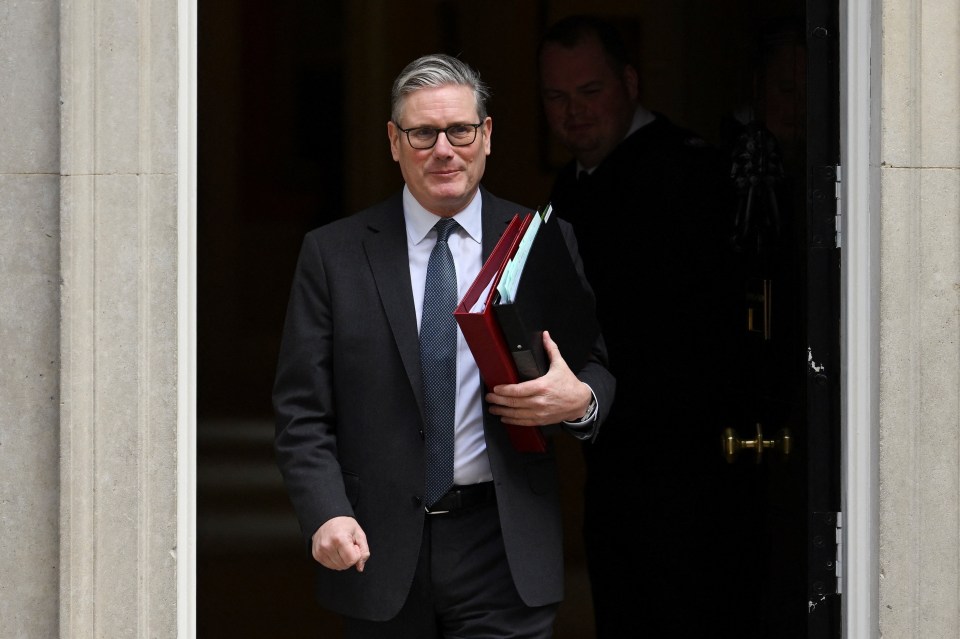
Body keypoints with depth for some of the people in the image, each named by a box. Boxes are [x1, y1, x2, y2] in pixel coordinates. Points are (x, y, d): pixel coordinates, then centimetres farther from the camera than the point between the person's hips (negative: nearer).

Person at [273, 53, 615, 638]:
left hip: (504, 548, 0)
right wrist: (327, 515, -14)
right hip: (377, 549, 0)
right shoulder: (333, 253, 4)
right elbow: (302, 410, 1)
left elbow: (598, 371, 12)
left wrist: (579, 399, -13)